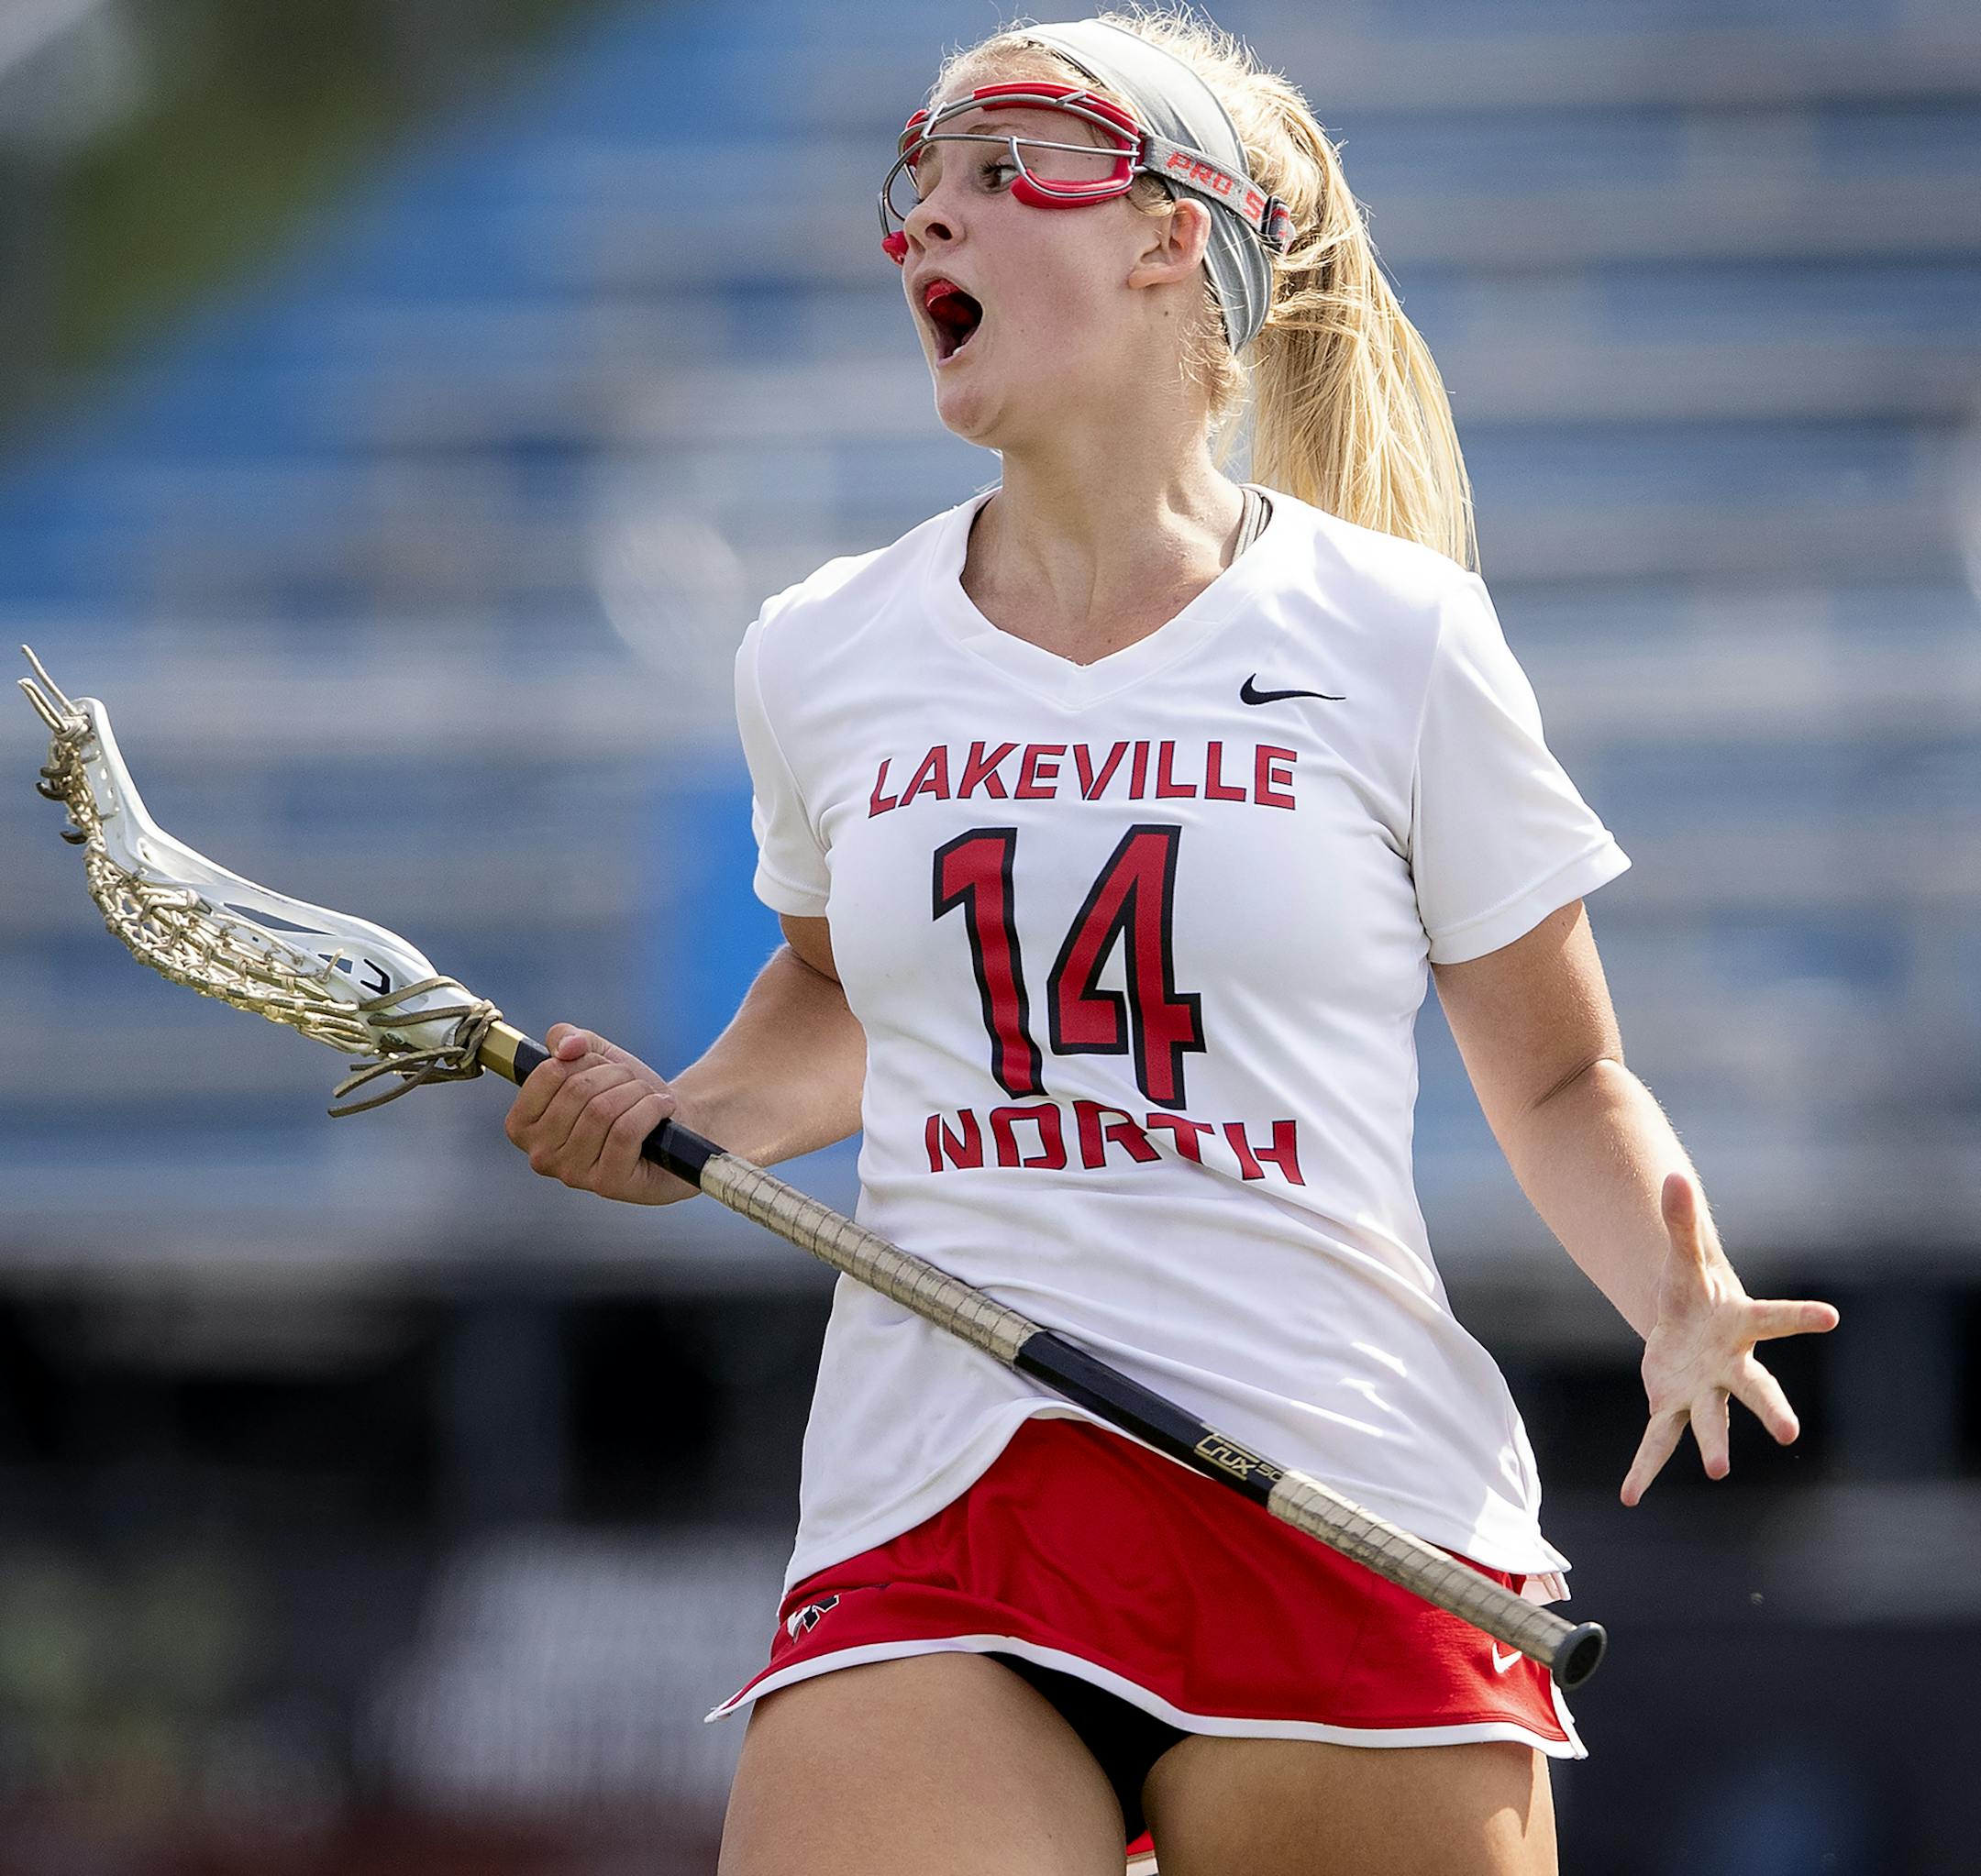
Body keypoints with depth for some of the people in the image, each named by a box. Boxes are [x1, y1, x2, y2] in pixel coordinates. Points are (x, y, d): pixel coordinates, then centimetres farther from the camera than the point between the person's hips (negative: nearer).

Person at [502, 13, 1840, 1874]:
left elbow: (1562, 1077, 10)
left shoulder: (1394, 634, 3)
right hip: (924, 1535, 1)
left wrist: (1680, 1301, -9)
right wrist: (680, 1124, 9)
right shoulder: (818, 655, 11)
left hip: (1354, 1526, -1)